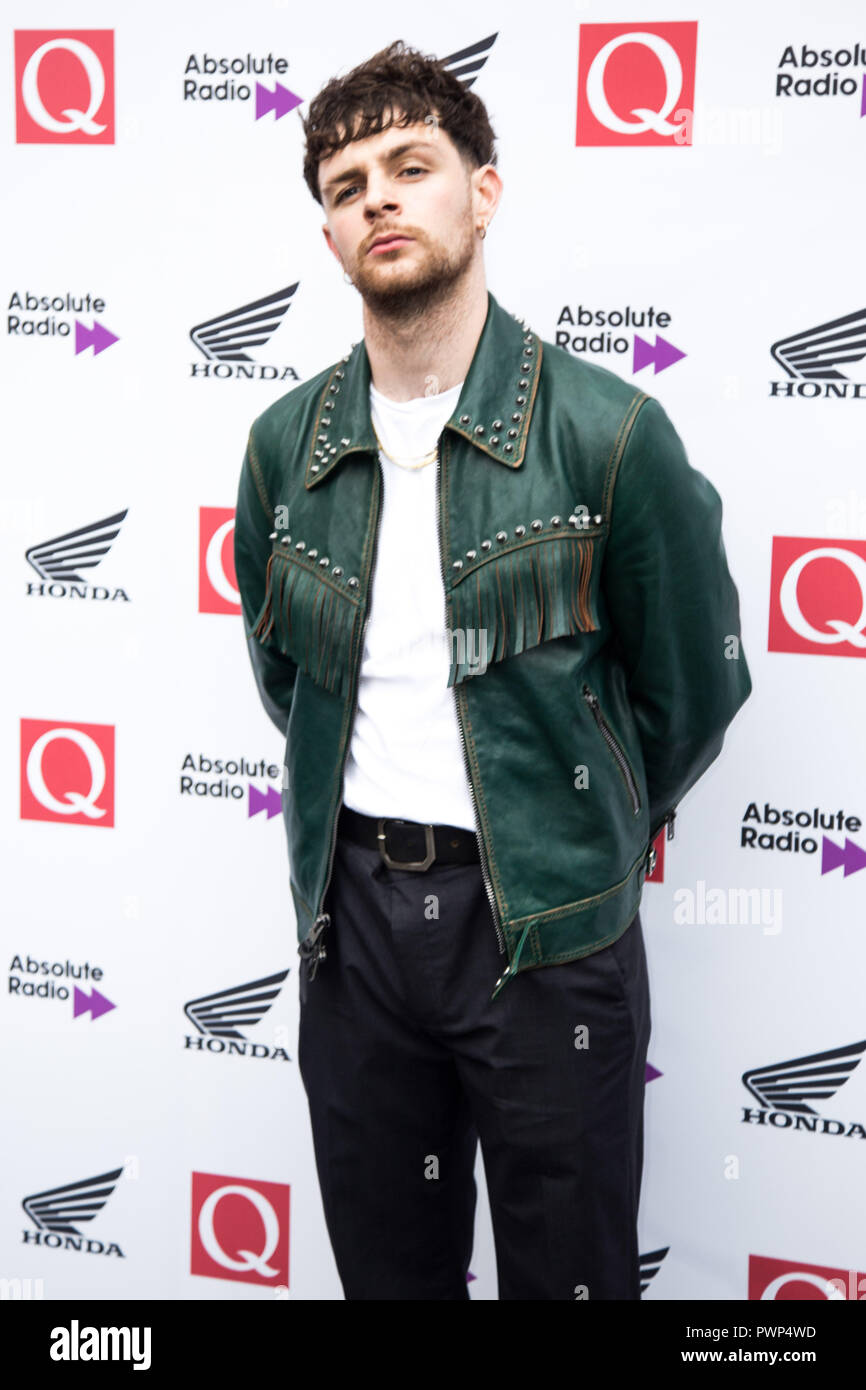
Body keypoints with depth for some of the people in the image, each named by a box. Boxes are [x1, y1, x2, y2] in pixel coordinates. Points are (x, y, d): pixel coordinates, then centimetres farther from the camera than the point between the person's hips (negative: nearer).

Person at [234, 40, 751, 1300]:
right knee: (385, 1265, 18)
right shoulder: (286, 444, 1)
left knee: (567, 1266, 11)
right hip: (351, 912, 4)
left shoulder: (611, 434, -11)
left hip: (547, 930, -3)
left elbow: (692, 690, -1)